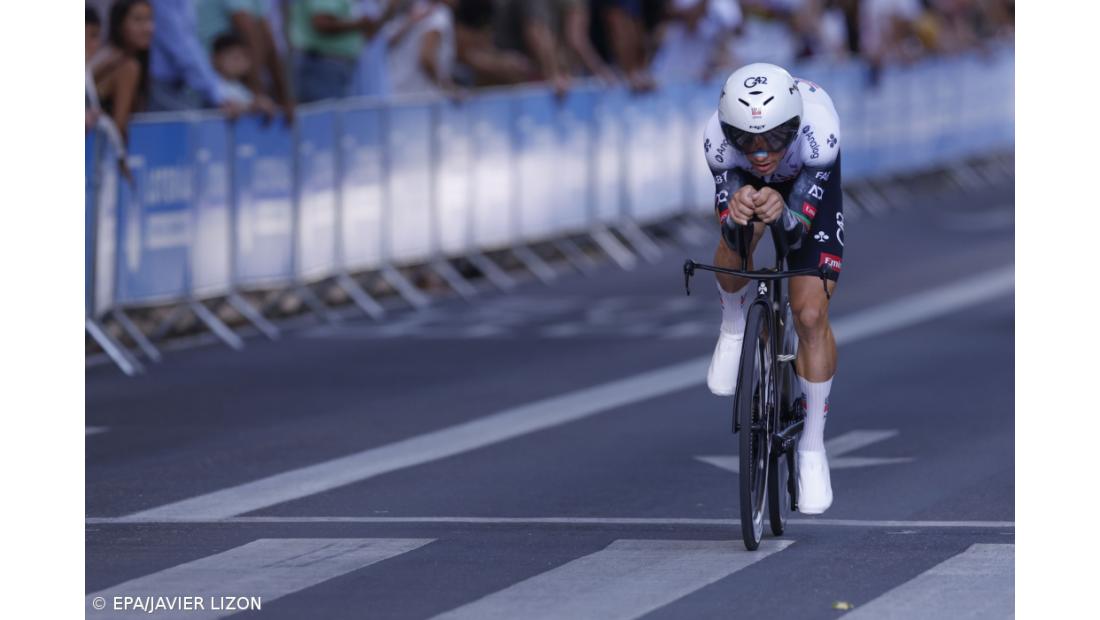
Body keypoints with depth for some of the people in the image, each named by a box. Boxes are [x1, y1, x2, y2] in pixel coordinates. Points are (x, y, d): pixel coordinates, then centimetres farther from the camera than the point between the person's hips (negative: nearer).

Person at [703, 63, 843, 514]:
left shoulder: (818, 132, -43)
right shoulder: (718, 138, -38)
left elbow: (799, 228, -38)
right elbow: (730, 229, -32)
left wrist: (781, 212, -61)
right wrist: (736, 211, -56)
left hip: (809, 181, -2)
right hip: (744, 182, 2)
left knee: (811, 315, -12)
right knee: (735, 244, -29)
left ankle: (813, 447, 6)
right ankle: (734, 324, 10)